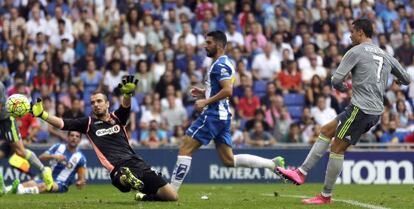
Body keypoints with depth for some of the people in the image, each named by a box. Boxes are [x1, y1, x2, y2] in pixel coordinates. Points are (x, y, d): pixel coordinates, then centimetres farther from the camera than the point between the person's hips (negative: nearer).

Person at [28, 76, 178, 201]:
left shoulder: (117, 118, 17)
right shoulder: (89, 123, 15)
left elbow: (125, 106, -5)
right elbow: (62, 123, 6)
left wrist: (128, 93, -30)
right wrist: (42, 114, -10)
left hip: (136, 162, 4)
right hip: (118, 168, -4)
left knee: (172, 196, -2)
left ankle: (142, 197, 19)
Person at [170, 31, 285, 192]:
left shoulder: (220, 65, -13)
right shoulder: (223, 63, 19)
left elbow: (227, 90, -24)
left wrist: (205, 101, -20)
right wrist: (203, 92, 17)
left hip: (213, 115, -10)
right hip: (222, 116, 10)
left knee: (185, 150, -8)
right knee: (229, 160, 10)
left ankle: (171, 190, -9)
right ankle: (272, 163, 7)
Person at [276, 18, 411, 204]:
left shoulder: (356, 52, -6)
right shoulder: (385, 55, 16)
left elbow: (336, 80, -10)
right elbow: (406, 79, 20)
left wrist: (343, 88, 13)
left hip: (360, 109, -8)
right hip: (376, 111, 8)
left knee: (337, 148, -2)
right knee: (326, 131, 15)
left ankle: (326, 196, 1)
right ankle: (301, 173, 13)